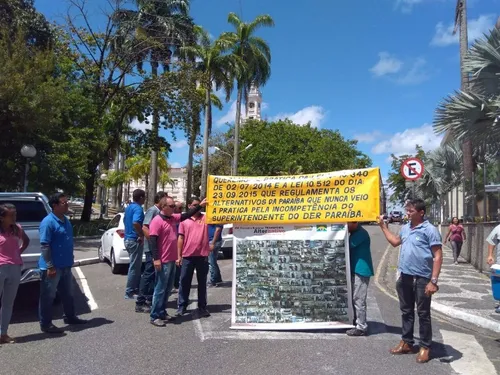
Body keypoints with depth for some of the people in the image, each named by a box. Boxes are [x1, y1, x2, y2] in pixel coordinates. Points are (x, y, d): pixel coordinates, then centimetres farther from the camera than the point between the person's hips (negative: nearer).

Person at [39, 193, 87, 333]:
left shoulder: (66, 221, 10)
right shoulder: (48, 222, -17)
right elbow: (45, 246, -20)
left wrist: (70, 259, 18)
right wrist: (50, 266, -21)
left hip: (66, 265, 9)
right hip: (53, 267, -8)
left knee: (67, 293, 19)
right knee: (48, 296, 4)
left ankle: (70, 317, 33)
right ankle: (45, 324, 14)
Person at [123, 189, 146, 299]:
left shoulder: (129, 207, 13)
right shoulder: (138, 208, -18)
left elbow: (125, 221, 25)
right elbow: (136, 223, -34)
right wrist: (142, 236, -22)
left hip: (128, 239, 10)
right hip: (135, 240, -10)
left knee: (136, 265, 18)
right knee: (134, 267, -2)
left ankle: (136, 288, 26)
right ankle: (129, 292, 4)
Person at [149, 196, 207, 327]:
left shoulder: (173, 218, 10)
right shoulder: (157, 221, -15)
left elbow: (187, 215, 21)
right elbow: (153, 240, -20)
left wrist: (200, 206, 14)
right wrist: (156, 259, -24)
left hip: (172, 260, 9)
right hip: (163, 261, -9)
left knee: (168, 289, 15)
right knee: (160, 289, -3)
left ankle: (162, 312, 26)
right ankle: (154, 316, 6)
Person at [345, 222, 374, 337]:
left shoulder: (361, 233, -16)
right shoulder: (355, 233, 16)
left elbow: (348, 245, -19)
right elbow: (350, 246, 20)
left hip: (361, 270, -10)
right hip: (356, 270, 10)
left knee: (358, 300, -5)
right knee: (355, 299, 16)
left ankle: (361, 327, 2)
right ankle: (357, 322, 27)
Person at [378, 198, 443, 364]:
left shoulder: (430, 230, -12)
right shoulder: (405, 228, 9)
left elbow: (438, 256, -15)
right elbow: (395, 242, 28)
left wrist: (433, 281, -20)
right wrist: (383, 226, 23)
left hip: (422, 279, -7)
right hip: (405, 277, 7)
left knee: (423, 314, 6)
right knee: (406, 312, 17)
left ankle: (425, 347, 19)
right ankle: (406, 342, 30)